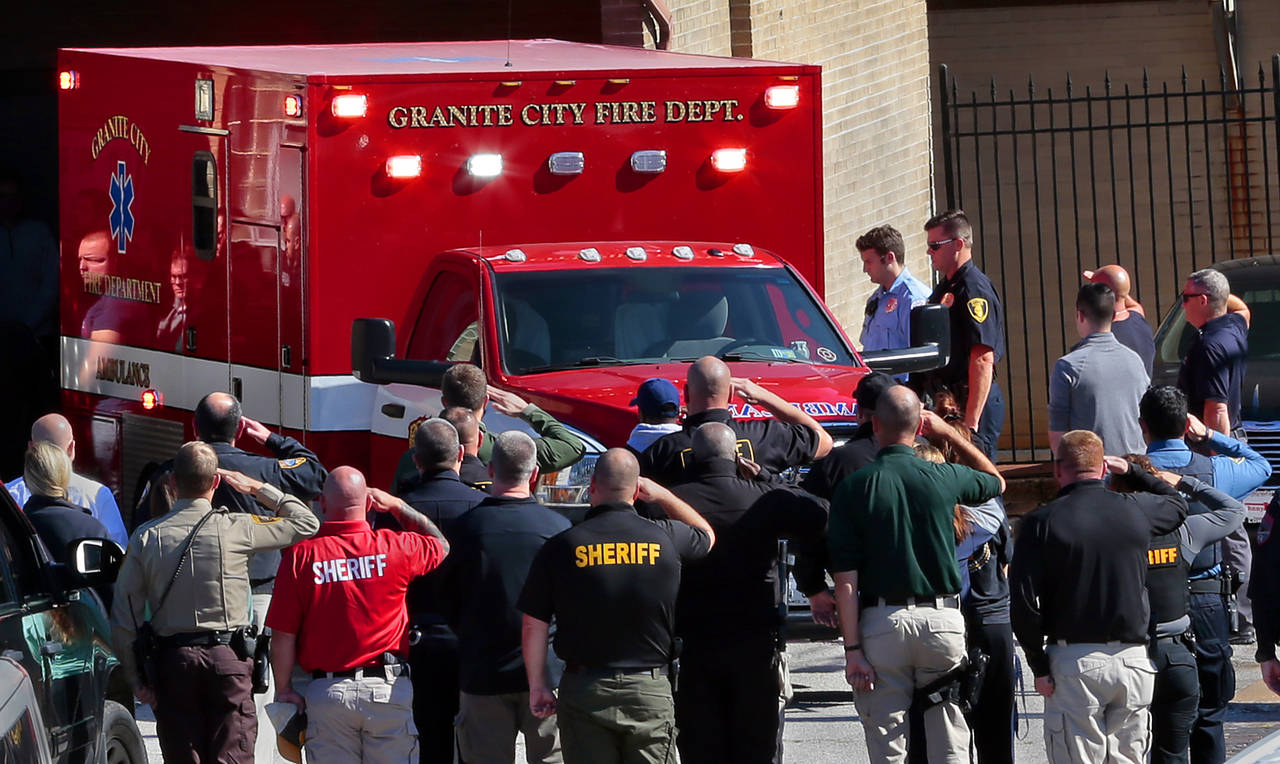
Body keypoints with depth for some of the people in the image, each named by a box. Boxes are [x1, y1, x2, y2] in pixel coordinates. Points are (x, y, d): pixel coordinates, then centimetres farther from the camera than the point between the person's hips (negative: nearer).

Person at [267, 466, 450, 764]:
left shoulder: (300, 557, -6)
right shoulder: (397, 548, -4)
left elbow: (283, 636, -5)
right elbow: (442, 547, 20)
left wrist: (284, 690, 6)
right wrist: (397, 506, 23)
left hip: (327, 693, 0)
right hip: (389, 691, 0)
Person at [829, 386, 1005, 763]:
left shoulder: (852, 489, -4)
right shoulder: (943, 478, -1)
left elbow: (846, 581, -7)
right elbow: (996, 480, 24)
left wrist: (852, 649, -5)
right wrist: (948, 432, 29)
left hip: (881, 621, -1)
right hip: (941, 619, 1)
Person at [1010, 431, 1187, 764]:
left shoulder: (1042, 522, -5)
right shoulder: (1136, 509, 3)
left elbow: (1023, 602, -9)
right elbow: (1178, 504, 29)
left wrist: (1039, 666, -2)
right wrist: (1133, 471, 37)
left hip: (1074, 661, -3)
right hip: (1132, 660, 3)